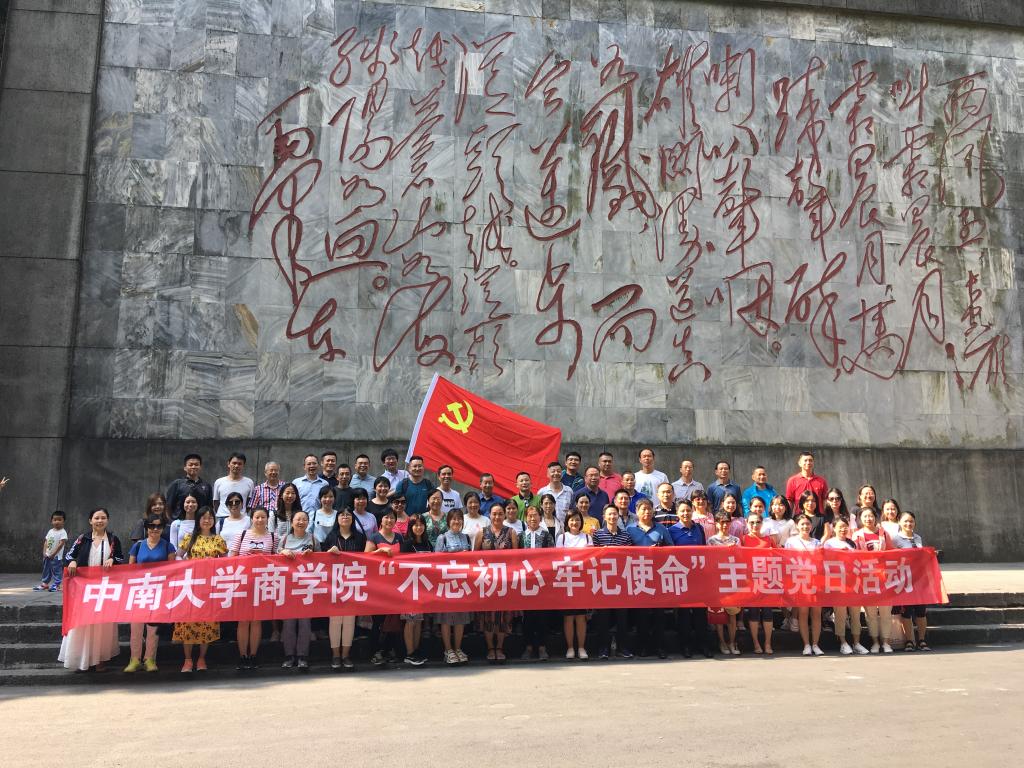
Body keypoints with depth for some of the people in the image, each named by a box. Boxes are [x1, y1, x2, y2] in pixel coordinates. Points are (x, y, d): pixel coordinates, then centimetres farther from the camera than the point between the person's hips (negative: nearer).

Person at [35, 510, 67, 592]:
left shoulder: (63, 532, -11)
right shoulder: (50, 531, 10)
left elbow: (61, 544, -16)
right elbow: (46, 542, 12)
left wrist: (53, 554, -17)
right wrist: (44, 552, 0)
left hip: (56, 556, -7)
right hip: (48, 556, 7)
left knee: (57, 570, -3)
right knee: (46, 569, 15)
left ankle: (56, 585, 3)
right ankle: (44, 583, 26)